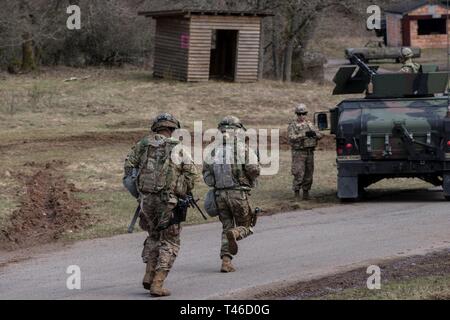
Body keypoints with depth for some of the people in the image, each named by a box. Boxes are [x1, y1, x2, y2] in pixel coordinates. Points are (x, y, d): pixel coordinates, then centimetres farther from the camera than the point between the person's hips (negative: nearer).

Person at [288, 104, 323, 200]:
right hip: (298, 153, -5)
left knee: (309, 174, 6)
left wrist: (314, 134, -15)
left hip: (310, 152, 5)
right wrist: (304, 135, -26)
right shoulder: (293, 125, -1)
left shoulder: (310, 124, 13)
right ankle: (296, 192, -5)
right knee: (299, 174, -12)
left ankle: (306, 192, 14)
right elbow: (292, 137, -17)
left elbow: (319, 135, 9)